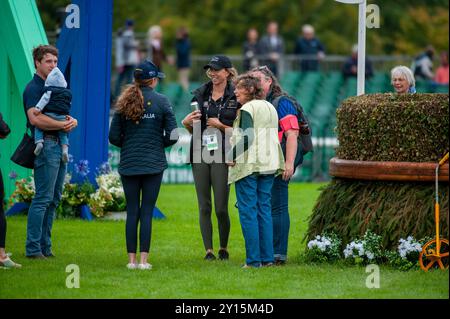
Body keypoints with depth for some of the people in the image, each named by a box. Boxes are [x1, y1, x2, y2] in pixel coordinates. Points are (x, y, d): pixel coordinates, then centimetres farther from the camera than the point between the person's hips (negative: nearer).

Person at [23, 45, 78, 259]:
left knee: (54, 199, 9)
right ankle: (33, 249, -8)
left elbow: (64, 116, 24)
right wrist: (63, 125, -15)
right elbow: (35, 118, -23)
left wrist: (72, 121, 0)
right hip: (45, 145, -9)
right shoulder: (33, 88, -8)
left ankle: (45, 247, 14)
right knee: (43, 198, -10)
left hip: (59, 145, 9)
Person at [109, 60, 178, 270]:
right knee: (147, 212, 0)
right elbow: (173, 134, -6)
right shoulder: (161, 101, -4)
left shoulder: (124, 102, 2)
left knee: (132, 211, 7)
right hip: (154, 164, -2)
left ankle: (131, 259, 6)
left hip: (128, 164, 2)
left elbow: (114, 137, 1)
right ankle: (143, 260, -4)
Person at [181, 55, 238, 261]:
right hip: (200, 155, 4)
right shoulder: (200, 95, 12)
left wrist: (220, 125, -15)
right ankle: (208, 250, 6)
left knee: (221, 208, -3)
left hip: (221, 157, -4)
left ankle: (224, 248, 14)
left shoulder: (235, 97, -1)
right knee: (204, 207, 2)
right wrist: (187, 123, -2)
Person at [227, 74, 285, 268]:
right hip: (268, 165, 8)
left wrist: (232, 155, -11)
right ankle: (267, 257, 8)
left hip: (248, 165, -8)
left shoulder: (247, 109, -10)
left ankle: (253, 259, -6)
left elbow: (247, 138, -19)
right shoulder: (270, 108, 16)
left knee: (248, 211, -4)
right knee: (264, 210, 10)